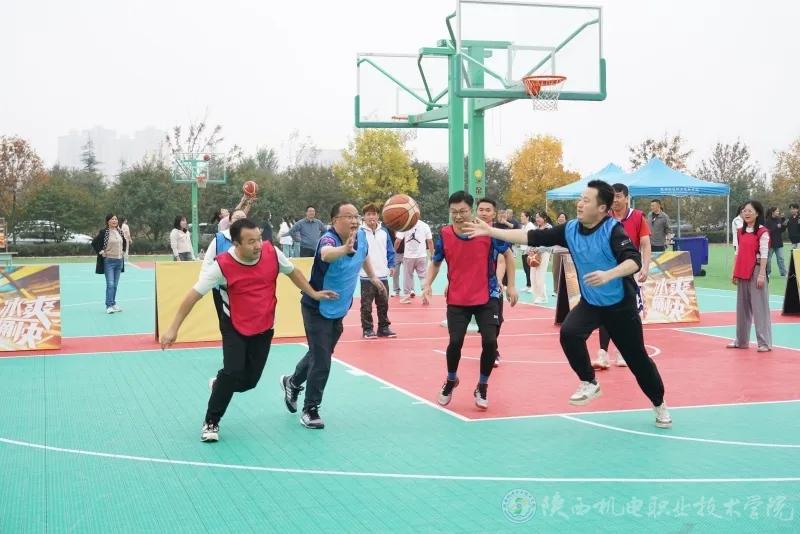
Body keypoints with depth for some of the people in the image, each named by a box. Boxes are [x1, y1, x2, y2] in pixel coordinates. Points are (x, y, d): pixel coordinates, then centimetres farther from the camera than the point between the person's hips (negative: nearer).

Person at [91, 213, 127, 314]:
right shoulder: (103, 232, -10)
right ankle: (109, 306, -10)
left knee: (115, 284, 11)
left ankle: (113, 304, 20)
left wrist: (123, 251, 14)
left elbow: (124, 242, 26)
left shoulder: (120, 232, 8)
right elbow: (94, 243, -9)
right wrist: (100, 252, -10)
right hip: (108, 261, -6)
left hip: (119, 261, 6)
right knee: (110, 284, -11)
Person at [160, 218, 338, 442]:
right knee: (233, 372, -19)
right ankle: (211, 422, 3)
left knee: (250, 380, 2)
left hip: (264, 328, 3)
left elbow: (292, 272, 6)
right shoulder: (222, 265, -23)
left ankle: (220, 385, 37)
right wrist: (173, 328, -19)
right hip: (234, 327, -3)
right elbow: (194, 294, -18)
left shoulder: (272, 253, -15)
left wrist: (313, 294, 7)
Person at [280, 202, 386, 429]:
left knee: (320, 354, 22)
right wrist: (344, 248, -74)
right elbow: (326, 254, -56)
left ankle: (292, 382, 49)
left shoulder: (362, 236, -8)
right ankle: (310, 410, 9)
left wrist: (373, 277, 25)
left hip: (339, 310, 7)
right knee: (321, 362, -8)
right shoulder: (328, 239, -30)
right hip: (317, 309, -7)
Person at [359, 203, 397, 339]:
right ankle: (367, 329, 9)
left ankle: (384, 328, 21)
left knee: (383, 304, 12)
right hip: (366, 275, -4)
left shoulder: (384, 231, 6)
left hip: (382, 274, 4)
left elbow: (390, 250, 12)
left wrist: (391, 265, 6)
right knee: (366, 304, 1)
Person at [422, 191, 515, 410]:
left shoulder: (488, 231, -13)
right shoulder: (444, 235, -8)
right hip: (457, 300, 1)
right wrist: (427, 285, -8)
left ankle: (482, 387, 15)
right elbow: (435, 263, 9)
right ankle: (450, 381, 21)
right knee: (455, 342, -10)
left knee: (490, 342, -10)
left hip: (486, 298, -1)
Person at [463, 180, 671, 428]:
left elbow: (634, 261, -32)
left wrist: (608, 275, -49)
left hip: (621, 305, -4)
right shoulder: (570, 229, -7)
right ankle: (589, 384, -3)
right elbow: (533, 237, -7)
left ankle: (659, 405, 29)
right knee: (569, 332, -24)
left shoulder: (613, 230, -22)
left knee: (637, 358, 5)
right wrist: (491, 231, -11)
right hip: (590, 303, 4)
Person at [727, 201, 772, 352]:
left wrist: (761, 275, -17)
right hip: (742, 273, 7)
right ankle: (741, 340, 21)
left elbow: (764, 254, -13)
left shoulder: (763, 232, -9)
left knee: (760, 307, -5)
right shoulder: (741, 231, 12)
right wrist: (734, 273, 12)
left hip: (756, 271, -7)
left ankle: (765, 343, -1)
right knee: (742, 306, 12)